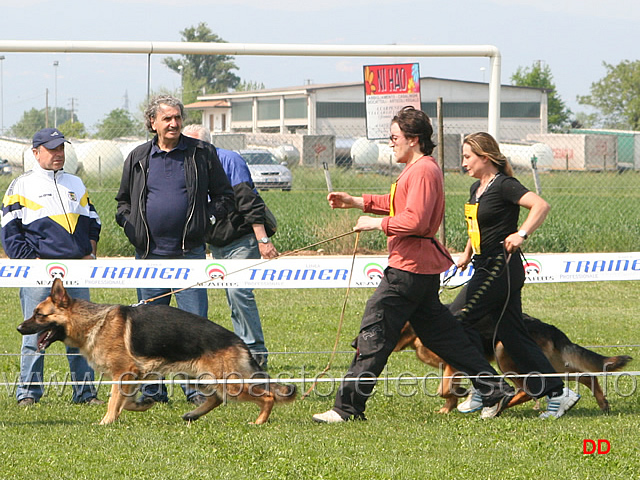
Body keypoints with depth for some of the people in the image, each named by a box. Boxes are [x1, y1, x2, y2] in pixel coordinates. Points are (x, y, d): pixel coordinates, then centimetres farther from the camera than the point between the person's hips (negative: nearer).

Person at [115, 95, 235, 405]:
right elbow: (123, 201, 22)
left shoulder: (202, 154, 5)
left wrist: (207, 220, -3)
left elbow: (225, 195, 11)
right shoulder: (138, 158, 11)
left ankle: (196, 388, -2)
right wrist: (130, 226, 5)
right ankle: (151, 389, 12)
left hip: (190, 251, -2)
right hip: (150, 253, 2)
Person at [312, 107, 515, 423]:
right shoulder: (418, 169, 18)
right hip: (421, 266, 11)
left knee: (374, 331, -7)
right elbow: (400, 205, 27)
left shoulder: (423, 171, -16)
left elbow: (415, 220, -25)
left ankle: (348, 406, -5)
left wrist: (377, 224, -15)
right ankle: (494, 390, 14)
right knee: (439, 331, 14)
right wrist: (357, 202, 20)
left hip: (410, 266, -11)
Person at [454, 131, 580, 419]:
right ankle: (557, 394, 7)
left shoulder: (503, 186, -13)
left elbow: (541, 206, -25)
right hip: (487, 269, 9)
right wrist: (467, 254, 30)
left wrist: (521, 234, -34)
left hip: (501, 268, -9)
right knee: (510, 333, 6)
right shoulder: (477, 189, 15)